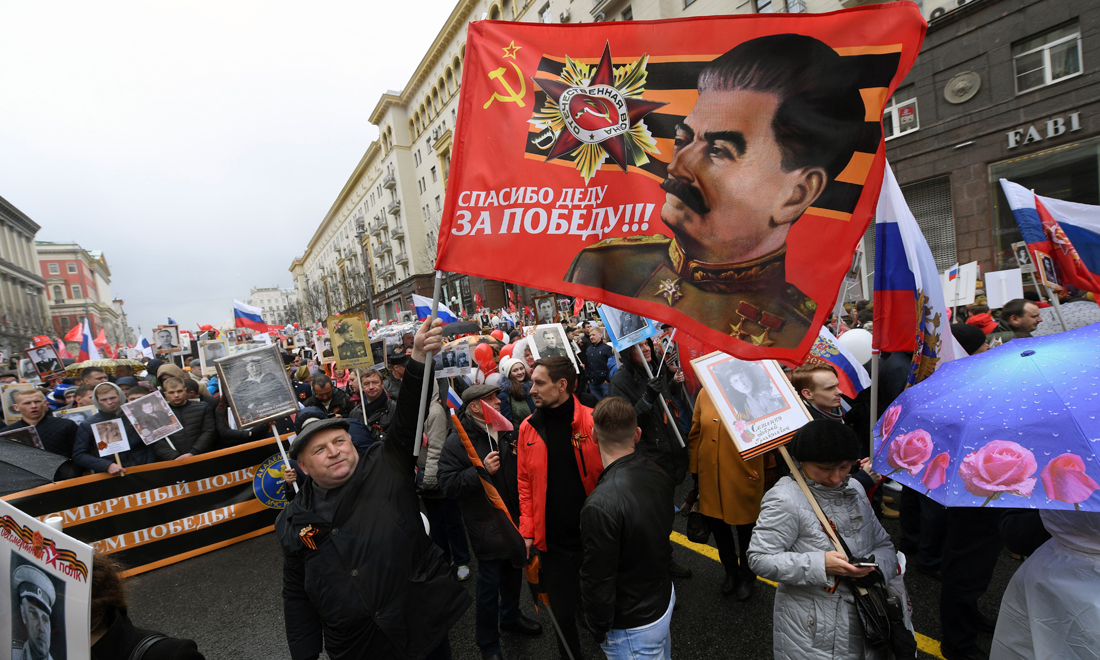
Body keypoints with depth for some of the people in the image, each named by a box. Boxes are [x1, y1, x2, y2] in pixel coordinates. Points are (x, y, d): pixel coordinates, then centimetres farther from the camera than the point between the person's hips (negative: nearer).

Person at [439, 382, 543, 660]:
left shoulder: (506, 431, 4)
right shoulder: (458, 441, -16)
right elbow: (447, 484, -21)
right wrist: (481, 471, -29)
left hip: (514, 518, 6)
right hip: (486, 525, -6)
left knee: (514, 572, 24)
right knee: (489, 583, 7)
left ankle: (510, 616, 50)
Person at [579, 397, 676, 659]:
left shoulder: (600, 505, -35)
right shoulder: (659, 475, -13)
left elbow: (598, 582, -24)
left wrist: (598, 628, -8)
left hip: (633, 629, -6)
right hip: (665, 596, 7)